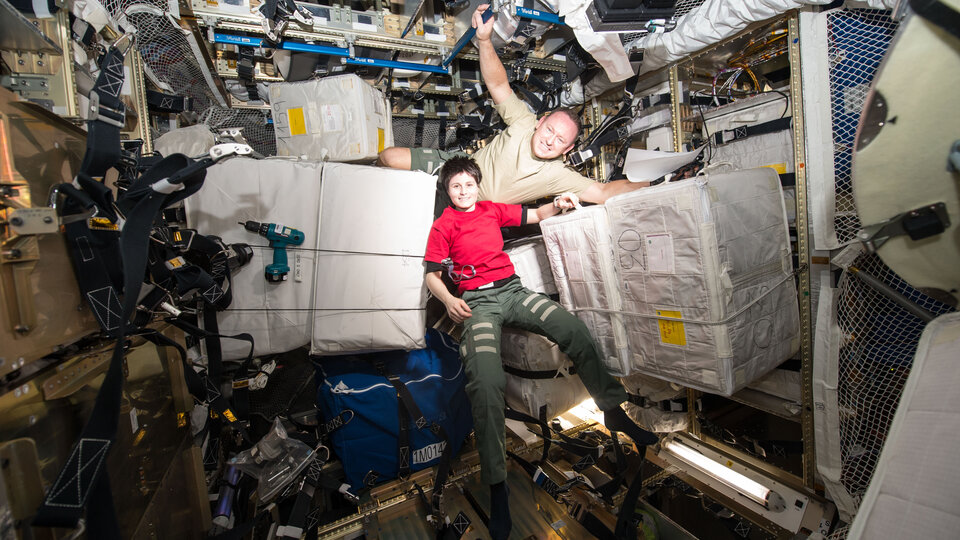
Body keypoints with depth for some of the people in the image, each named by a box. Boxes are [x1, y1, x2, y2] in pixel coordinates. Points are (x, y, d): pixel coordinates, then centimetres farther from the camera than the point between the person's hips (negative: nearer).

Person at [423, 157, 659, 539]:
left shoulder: (493, 210, 20)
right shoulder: (443, 225, 10)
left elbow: (536, 215, 26)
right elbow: (431, 274, 5)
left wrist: (558, 205, 5)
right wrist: (449, 301, -15)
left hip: (512, 289, 4)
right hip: (477, 301, -4)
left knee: (574, 329, -17)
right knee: (486, 381, -28)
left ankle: (614, 411, 3)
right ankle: (496, 484, -15)